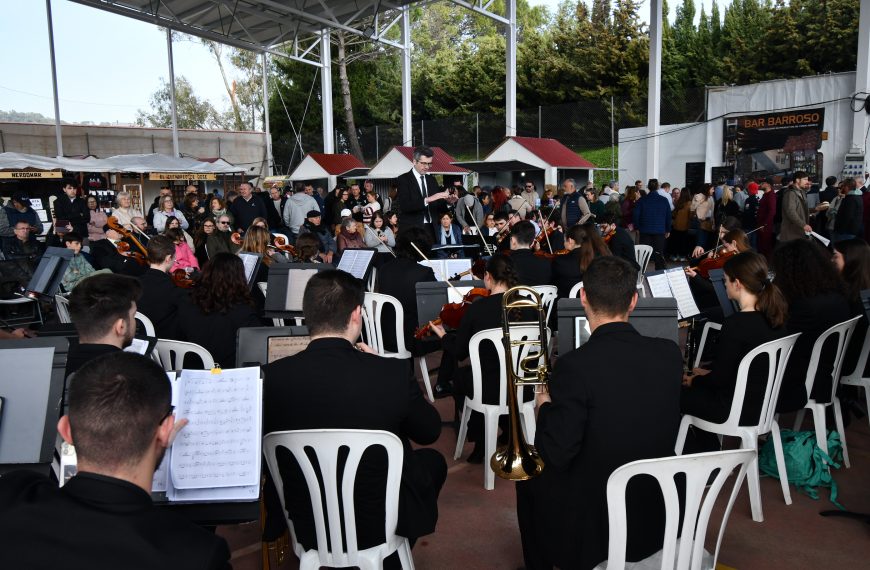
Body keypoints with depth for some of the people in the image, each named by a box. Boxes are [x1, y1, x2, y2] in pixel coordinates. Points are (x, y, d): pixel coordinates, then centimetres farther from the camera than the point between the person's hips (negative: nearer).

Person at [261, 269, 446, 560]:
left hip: (303, 526, 3)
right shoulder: (393, 372, -23)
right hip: (380, 523, -2)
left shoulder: (271, 377, -19)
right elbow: (429, 432, -4)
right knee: (431, 460, 27)